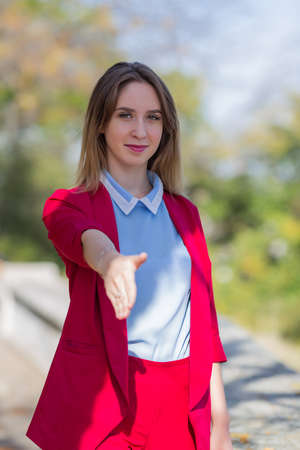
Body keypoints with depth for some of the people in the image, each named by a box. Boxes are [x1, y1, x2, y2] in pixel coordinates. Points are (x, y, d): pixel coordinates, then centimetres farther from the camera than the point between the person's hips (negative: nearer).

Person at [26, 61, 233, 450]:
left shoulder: (185, 214, 13)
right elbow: (84, 239, -23)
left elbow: (203, 318, 12)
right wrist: (110, 261, -46)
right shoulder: (68, 205, 1)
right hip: (99, 406, -3)